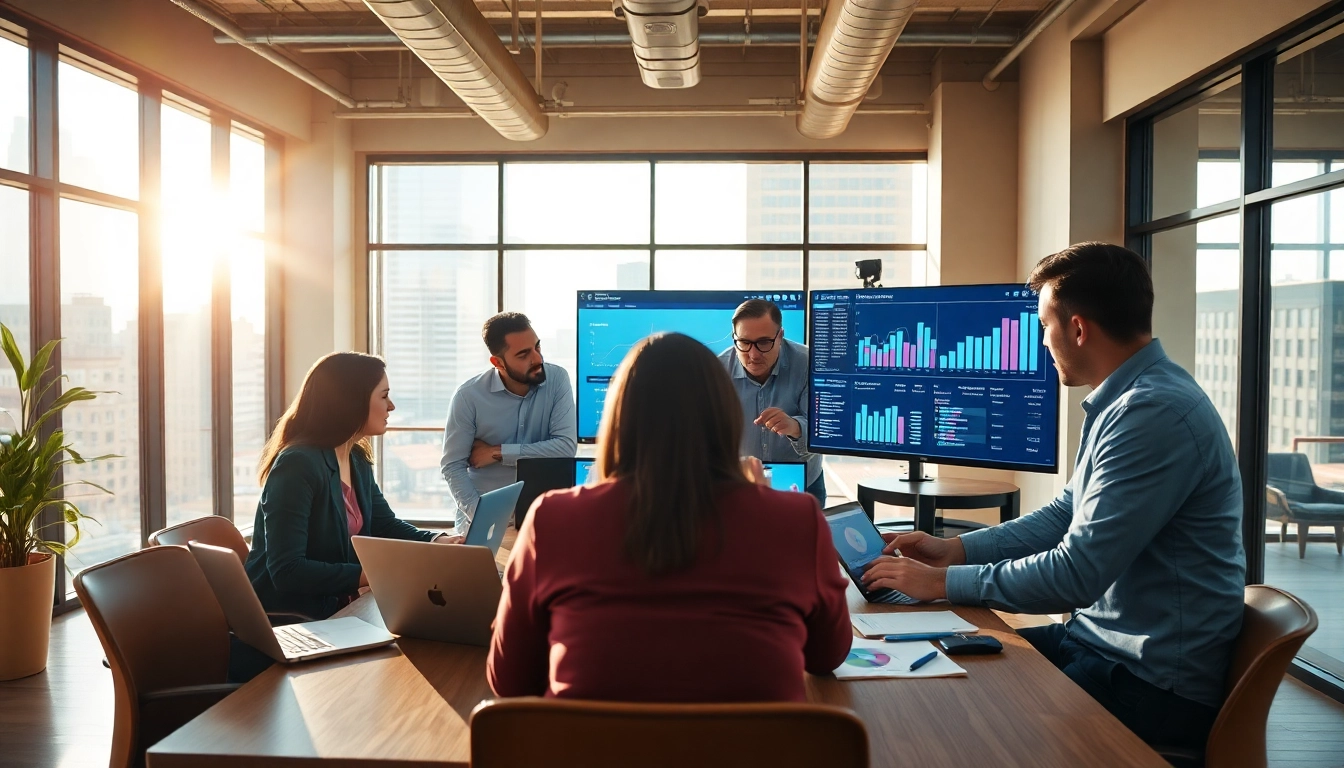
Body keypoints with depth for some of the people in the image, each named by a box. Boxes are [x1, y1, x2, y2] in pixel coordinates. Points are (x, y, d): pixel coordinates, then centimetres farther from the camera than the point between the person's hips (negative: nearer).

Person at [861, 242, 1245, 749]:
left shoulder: (1156, 414, -25)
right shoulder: (1126, 400, 8)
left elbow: (1076, 574, -26)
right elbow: (1067, 516, 16)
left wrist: (944, 582, -16)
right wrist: (957, 549, 7)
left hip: (1154, 686, -9)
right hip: (1102, 636, 9)